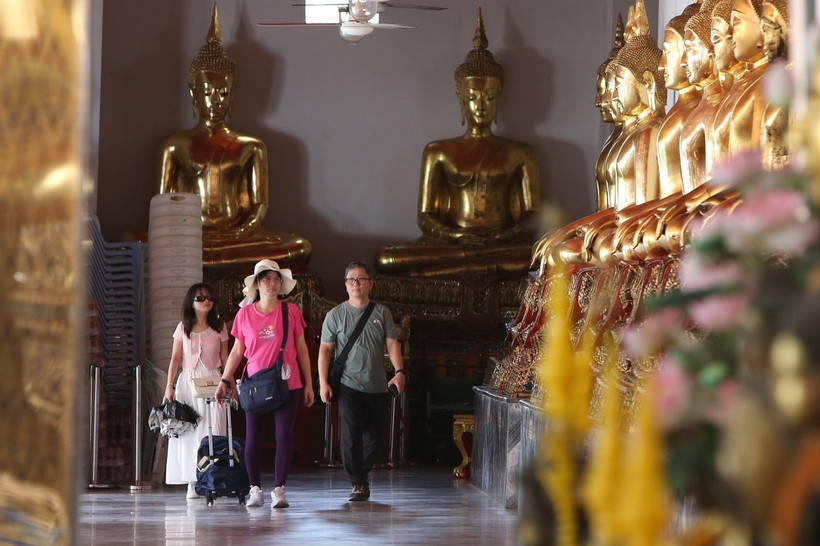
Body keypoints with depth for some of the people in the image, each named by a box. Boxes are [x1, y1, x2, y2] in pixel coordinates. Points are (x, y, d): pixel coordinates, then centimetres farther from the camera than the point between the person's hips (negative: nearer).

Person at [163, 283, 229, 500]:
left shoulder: (219, 327, 7)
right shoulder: (183, 328, 8)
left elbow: (225, 358, 8)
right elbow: (175, 358, 6)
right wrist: (169, 385, -2)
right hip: (188, 382, 1)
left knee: (212, 430, -8)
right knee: (188, 431, -3)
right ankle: (192, 483, -2)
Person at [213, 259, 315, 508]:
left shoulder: (291, 312, 1)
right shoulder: (244, 314, 4)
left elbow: (301, 349, 6)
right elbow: (237, 351, 11)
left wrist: (308, 383, 4)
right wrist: (225, 380, 4)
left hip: (288, 385, -1)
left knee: (284, 436, -4)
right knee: (253, 438, 2)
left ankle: (279, 489, 1)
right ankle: (255, 489, 12)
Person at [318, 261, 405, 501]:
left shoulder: (382, 313, 8)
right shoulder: (335, 315, 3)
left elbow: (392, 344, 4)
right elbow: (325, 349, 3)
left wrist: (399, 371, -11)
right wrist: (323, 382, -5)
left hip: (377, 386, 2)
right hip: (349, 385, -2)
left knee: (373, 436, 6)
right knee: (350, 435, -13)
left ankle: (362, 475, 25)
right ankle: (358, 483, -7)